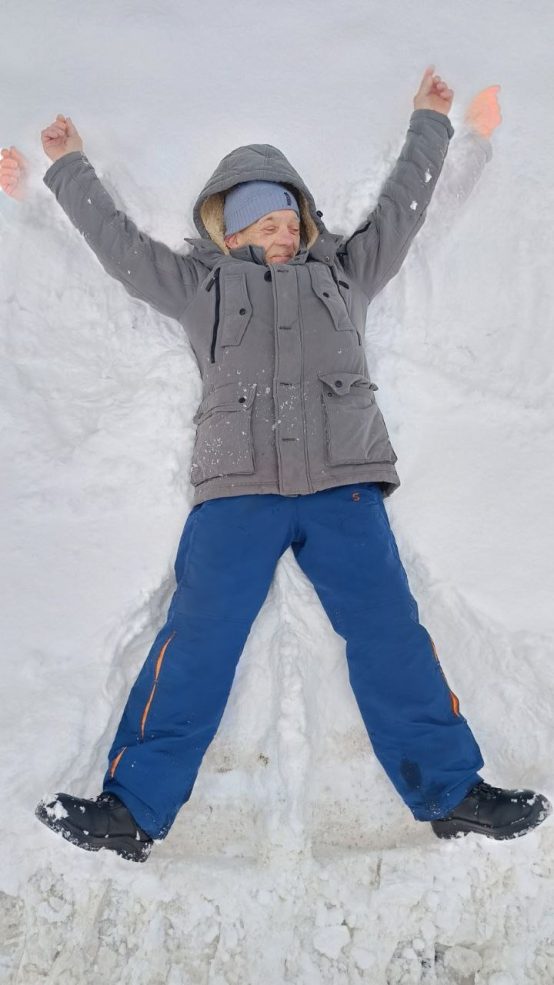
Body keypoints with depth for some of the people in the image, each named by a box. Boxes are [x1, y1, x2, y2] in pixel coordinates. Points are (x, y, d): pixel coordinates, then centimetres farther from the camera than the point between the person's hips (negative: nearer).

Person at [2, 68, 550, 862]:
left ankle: (452, 793, 10)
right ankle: (133, 810, 2)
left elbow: (401, 208, 33)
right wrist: (69, 167, 33)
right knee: (196, 642, -7)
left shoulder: (345, 274, 26)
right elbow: (121, 244, 26)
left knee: (391, 636, -2)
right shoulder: (203, 287, 21)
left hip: (343, 485, 1)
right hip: (236, 489, -1)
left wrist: (429, 123, 42)